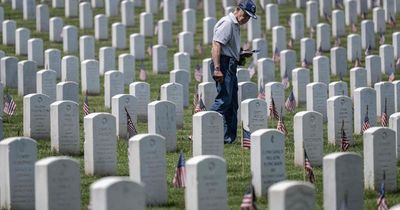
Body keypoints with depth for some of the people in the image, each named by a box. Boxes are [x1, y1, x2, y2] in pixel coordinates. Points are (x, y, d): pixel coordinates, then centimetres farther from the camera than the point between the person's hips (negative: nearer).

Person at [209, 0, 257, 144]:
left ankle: (228, 137, 12)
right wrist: (217, 69, -28)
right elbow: (216, 45, -21)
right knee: (224, 100, -17)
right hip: (223, 64, -10)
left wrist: (242, 54, 13)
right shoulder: (227, 23, -10)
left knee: (232, 103, 10)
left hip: (231, 66, 10)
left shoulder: (236, 25, 21)